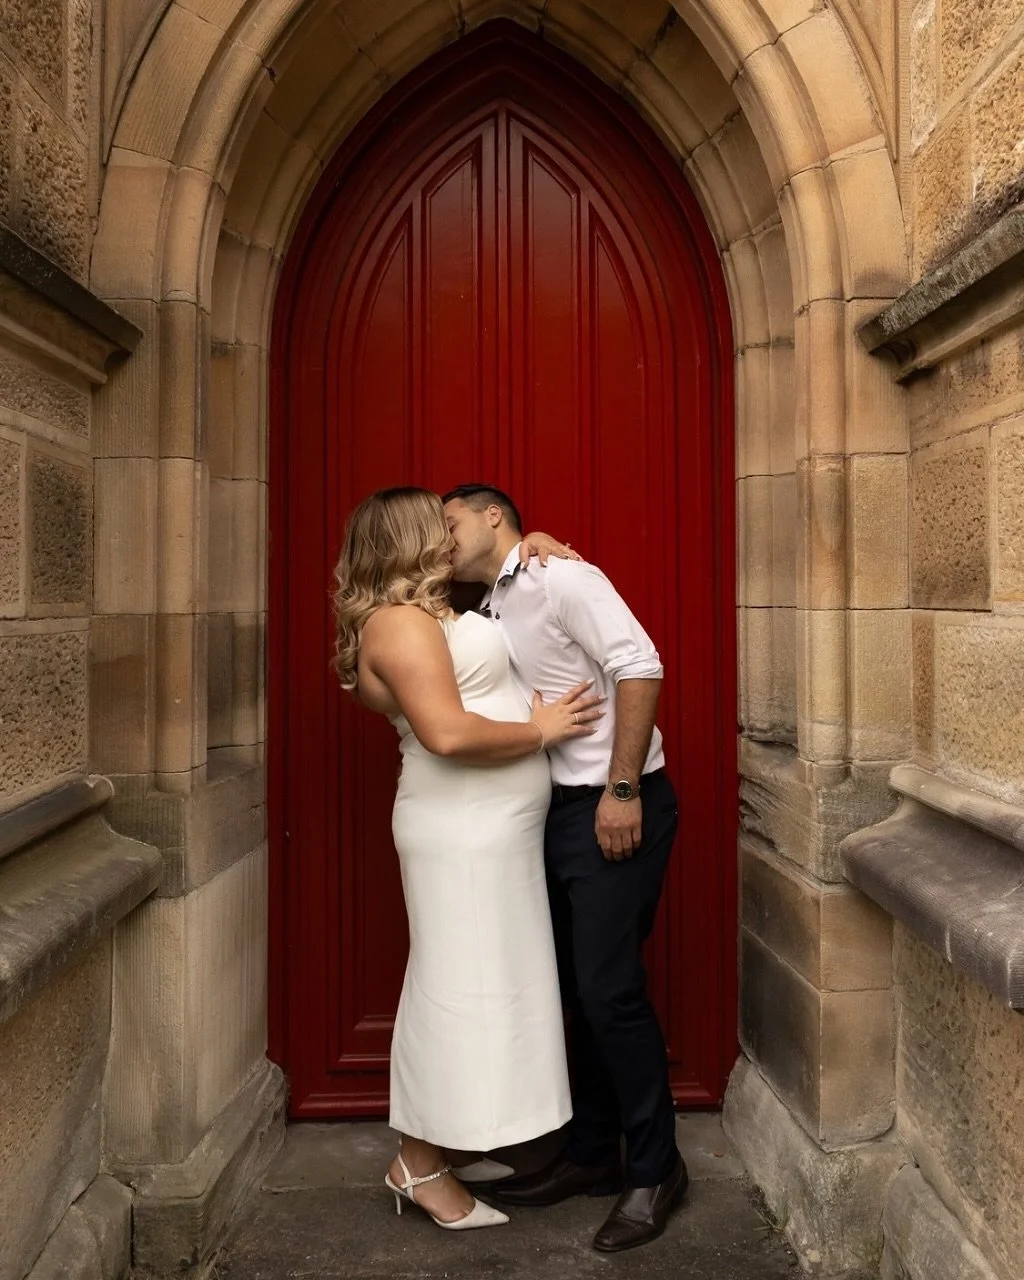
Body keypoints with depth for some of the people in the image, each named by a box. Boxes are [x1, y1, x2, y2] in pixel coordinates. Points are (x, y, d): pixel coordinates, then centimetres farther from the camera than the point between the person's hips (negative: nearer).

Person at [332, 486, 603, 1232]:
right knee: (463, 988, 0)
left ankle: (428, 1157, 31)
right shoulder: (399, 622, -16)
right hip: (464, 834, -10)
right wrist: (540, 729, -15)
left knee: (477, 987, 17)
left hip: (489, 829, 10)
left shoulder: (429, 616, 16)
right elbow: (449, 734, -27)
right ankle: (421, 1168, 17)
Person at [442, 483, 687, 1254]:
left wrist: (622, 789, -22)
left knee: (608, 988, -4)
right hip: (559, 810, 9)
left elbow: (639, 666, -19)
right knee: (574, 987, 15)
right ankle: (592, 1155, 31)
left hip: (616, 807, -8)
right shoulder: (489, 612, 15)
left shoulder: (561, 578, -10)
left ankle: (655, 1167, 17)